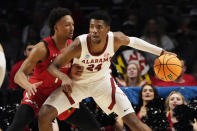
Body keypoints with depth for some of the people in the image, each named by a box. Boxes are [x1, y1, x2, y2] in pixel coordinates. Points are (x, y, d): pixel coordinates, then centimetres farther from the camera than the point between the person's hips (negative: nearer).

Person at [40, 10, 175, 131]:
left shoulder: (116, 39, -24)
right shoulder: (79, 45, -32)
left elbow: (133, 41, 0)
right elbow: (53, 66, -23)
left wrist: (161, 52, 6)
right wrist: (64, 77, -45)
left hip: (102, 81, 2)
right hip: (77, 83, -1)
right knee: (44, 115, -18)